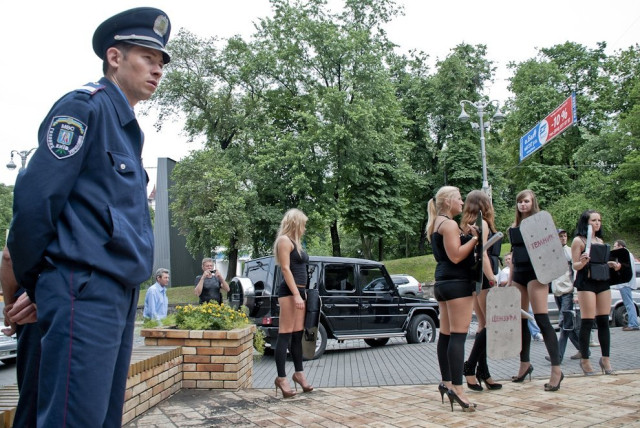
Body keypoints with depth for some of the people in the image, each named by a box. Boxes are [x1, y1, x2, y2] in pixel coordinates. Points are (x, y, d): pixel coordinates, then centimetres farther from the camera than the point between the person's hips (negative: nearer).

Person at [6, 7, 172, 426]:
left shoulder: (129, 128, 21)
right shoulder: (86, 105, -6)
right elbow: (35, 195, -12)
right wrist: (31, 280, -3)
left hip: (121, 293, 9)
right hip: (86, 288, -9)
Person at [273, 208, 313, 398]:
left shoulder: (295, 242, 20)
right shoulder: (284, 240, -7)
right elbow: (285, 268, -15)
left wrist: (302, 293, 13)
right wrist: (296, 294, -21)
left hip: (299, 291, 9)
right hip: (289, 292, -9)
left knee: (297, 335, 12)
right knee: (285, 334, -7)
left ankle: (299, 373, 20)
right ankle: (281, 378, -5)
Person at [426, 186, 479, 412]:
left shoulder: (436, 224, 18)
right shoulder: (450, 224, -12)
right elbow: (456, 256, -19)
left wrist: (466, 235, 9)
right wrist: (475, 238, -14)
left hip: (443, 282, 10)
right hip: (458, 283, -10)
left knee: (446, 334, 10)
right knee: (458, 335, -11)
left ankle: (446, 382, 16)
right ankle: (456, 388, -12)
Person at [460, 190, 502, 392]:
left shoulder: (468, 225, 16)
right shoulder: (482, 224, -8)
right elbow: (483, 255, -17)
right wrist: (493, 281, -19)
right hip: (483, 277, -9)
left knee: (483, 325, 10)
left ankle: (483, 372, 12)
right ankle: (471, 366, -6)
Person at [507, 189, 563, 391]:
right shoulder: (513, 227, 15)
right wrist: (510, 279, 18)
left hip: (535, 273, -6)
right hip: (518, 274, 6)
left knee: (541, 319, -13)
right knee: (520, 320, 8)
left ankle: (556, 369, -10)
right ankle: (525, 364, 21)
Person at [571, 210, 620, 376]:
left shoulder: (600, 241, 18)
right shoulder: (578, 240, -2)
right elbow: (575, 265, -5)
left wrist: (611, 264, 8)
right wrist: (583, 262, -25)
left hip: (603, 282, 7)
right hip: (586, 283, -6)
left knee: (604, 321, 5)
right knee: (587, 322, -6)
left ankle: (605, 359, 13)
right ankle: (585, 360, 3)